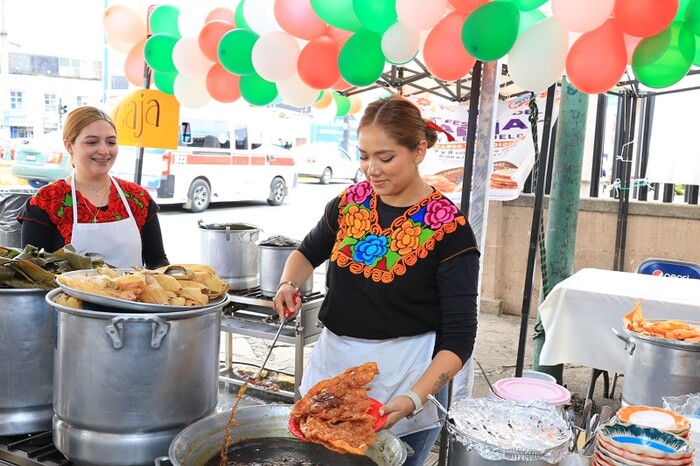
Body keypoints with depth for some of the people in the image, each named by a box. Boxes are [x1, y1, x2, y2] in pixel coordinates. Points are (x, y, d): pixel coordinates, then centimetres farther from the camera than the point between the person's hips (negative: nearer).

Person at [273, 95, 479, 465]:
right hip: (332, 363, 5)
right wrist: (288, 284, -1)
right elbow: (309, 251, 19)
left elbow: (458, 337, -15)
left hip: (405, 377, -4)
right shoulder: (349, 202, -1)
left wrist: (414, 399, -27)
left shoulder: (448, 228, -15)